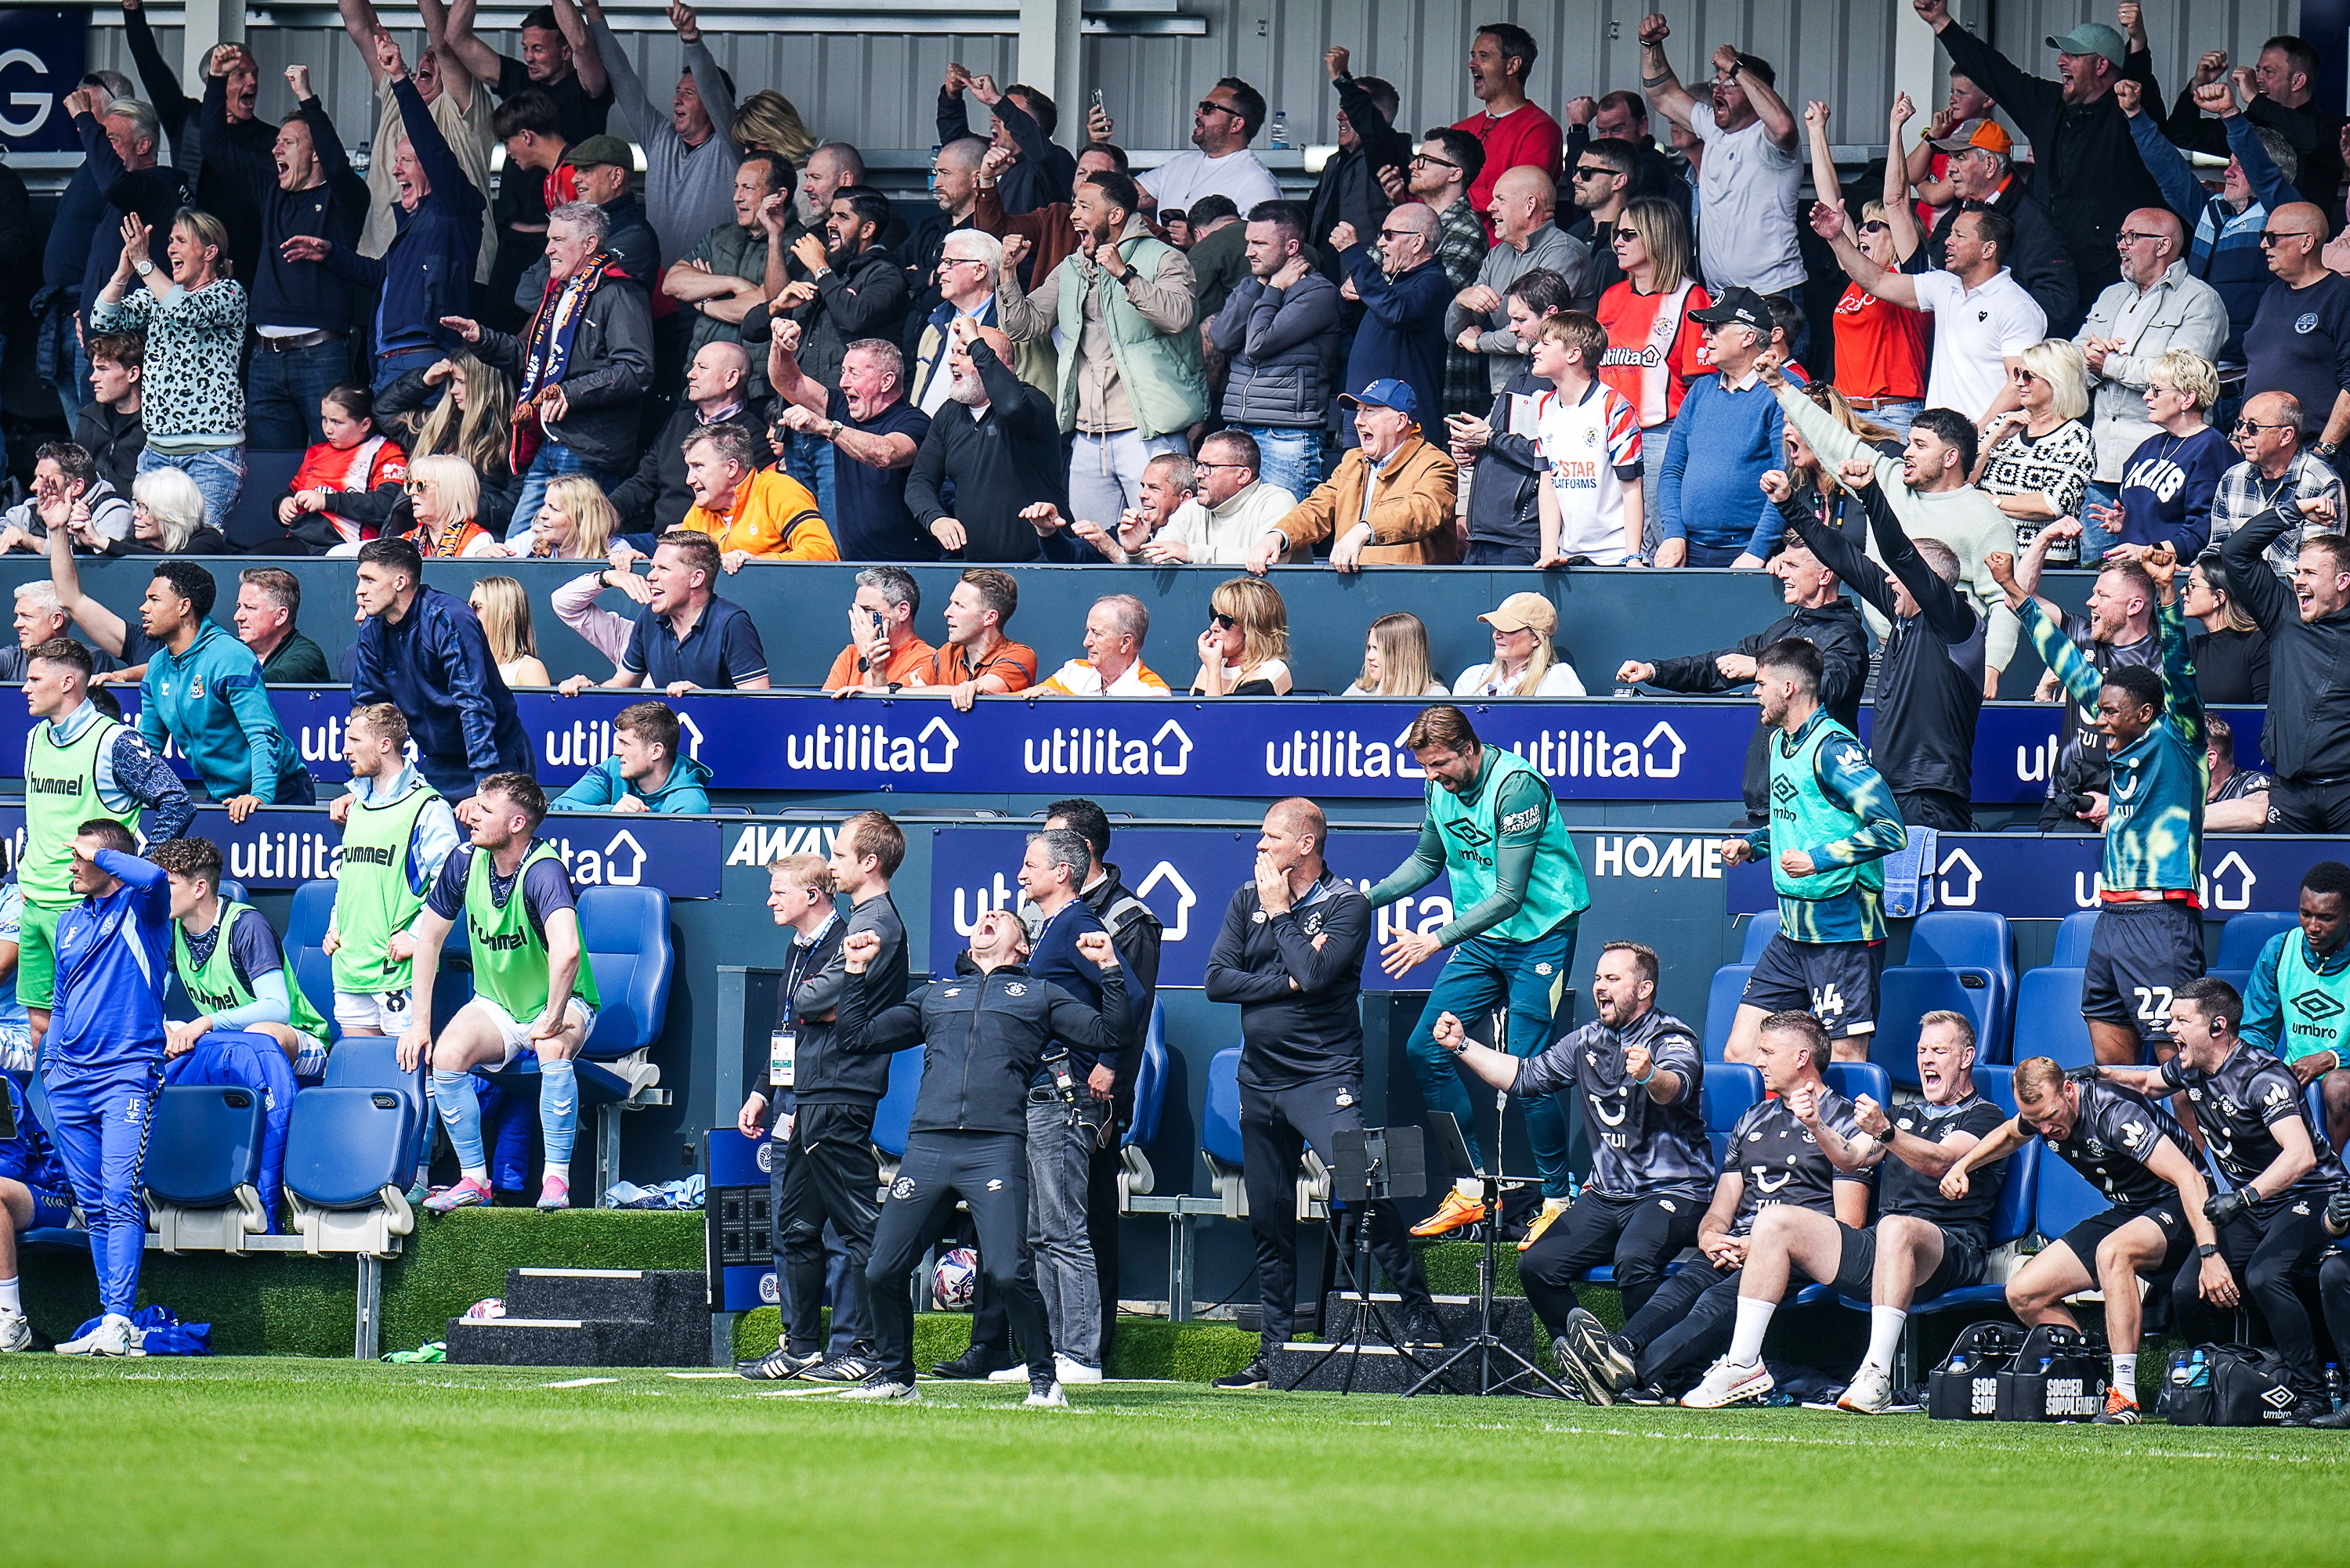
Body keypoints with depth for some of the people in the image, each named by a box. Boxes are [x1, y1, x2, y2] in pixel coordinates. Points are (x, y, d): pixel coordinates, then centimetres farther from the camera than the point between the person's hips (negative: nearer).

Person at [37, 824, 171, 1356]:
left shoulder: (139, 909, 0)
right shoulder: (69, 921, 20)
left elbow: (153, 876, -25)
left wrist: (99, 854, -11)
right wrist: (50, 1059, 16)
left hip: (127, 1072, -7)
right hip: (70, 1078, 7)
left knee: (121, 1197, -15)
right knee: (93, 1205, 5)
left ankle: (118, 1321, -20)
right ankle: (112, 1320, 7)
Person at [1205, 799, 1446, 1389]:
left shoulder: (1346, 904, -5)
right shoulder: (1247, 899, 11)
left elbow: (1315, 974, -19)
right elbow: (1218, 979, 2)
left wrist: (1280, 913, -9)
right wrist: (1286, 982, -9)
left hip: (1324, 1074, -6)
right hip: (1260, 1078, 6)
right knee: (1269, 1223, 9)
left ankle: (1420, 1313, -15)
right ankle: (1273, 1352, 16)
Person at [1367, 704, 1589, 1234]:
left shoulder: (1516, 786, -22)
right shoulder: (1442, 788, 2)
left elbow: (1509, 894, -25)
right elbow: (1427, 861, 21)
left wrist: (1438, 939, -31)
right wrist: (1362, 901, 8)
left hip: (1538, 937, -8)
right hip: (1480, 940, 8)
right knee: (1425, 1050, 1)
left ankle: (1558, 1198, 0)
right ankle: (1472, 1191, 9)